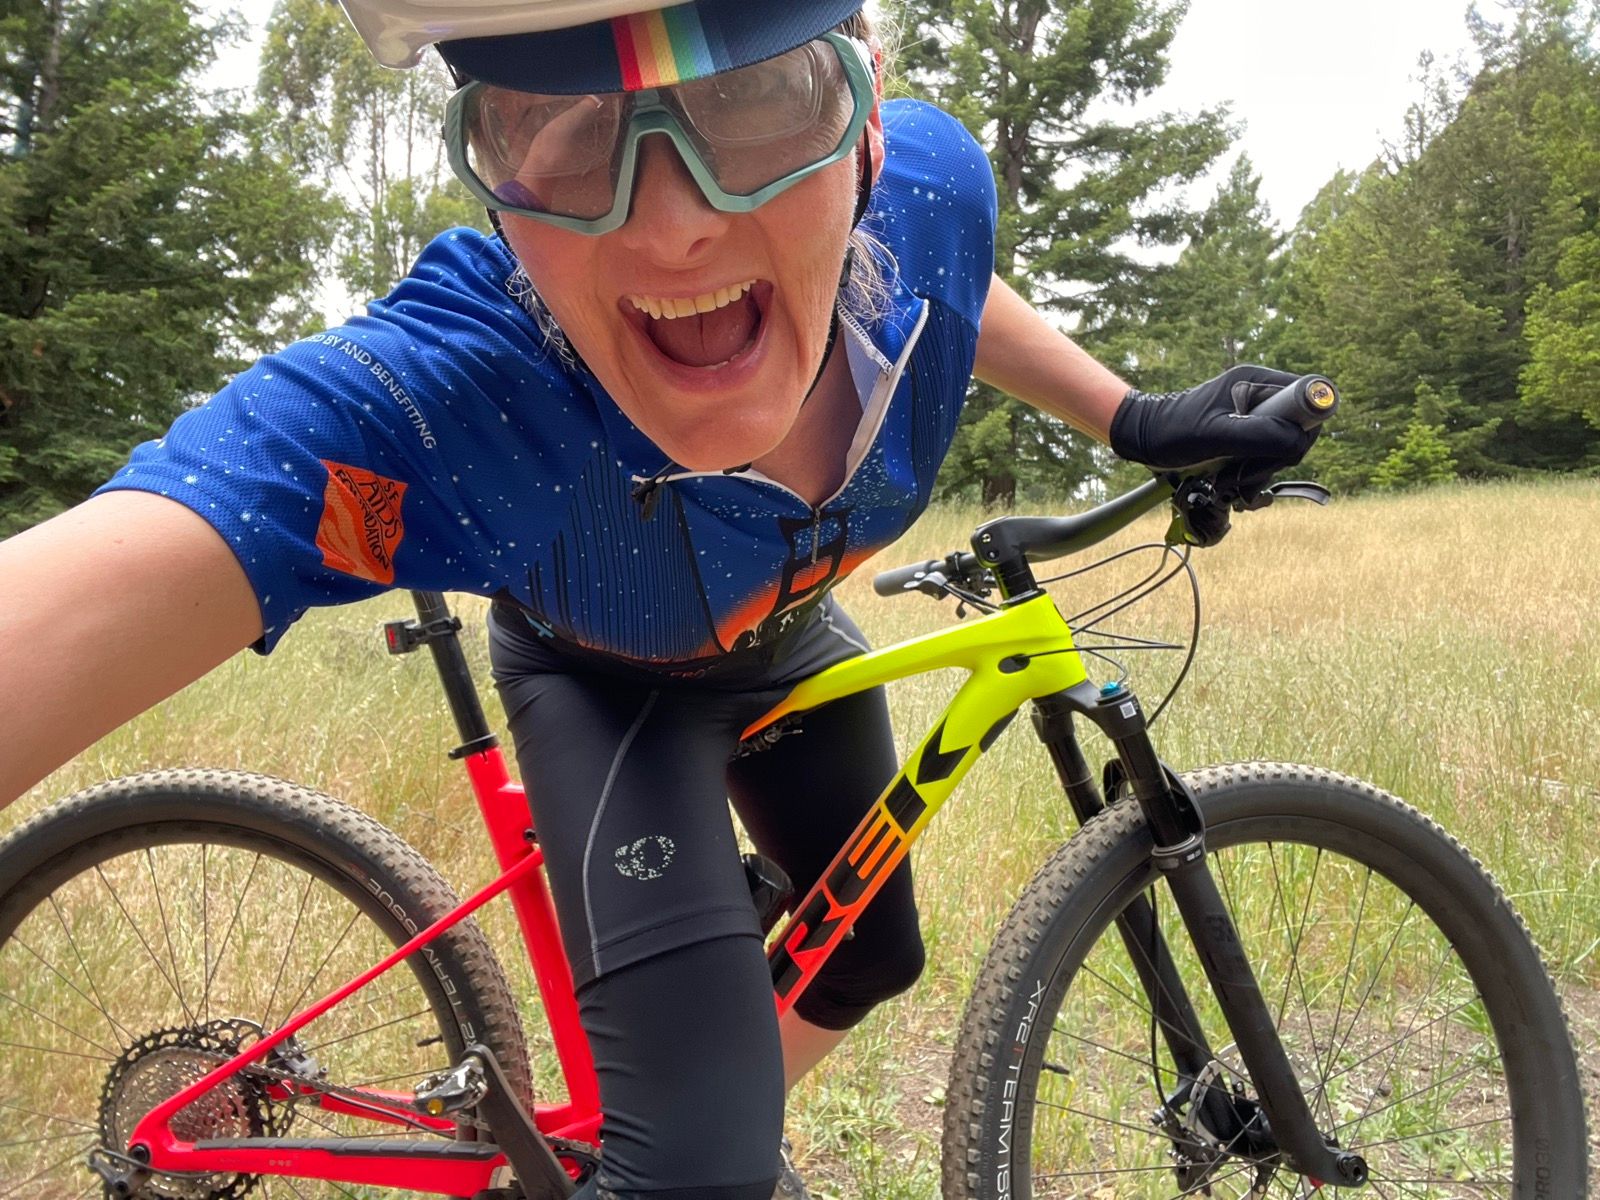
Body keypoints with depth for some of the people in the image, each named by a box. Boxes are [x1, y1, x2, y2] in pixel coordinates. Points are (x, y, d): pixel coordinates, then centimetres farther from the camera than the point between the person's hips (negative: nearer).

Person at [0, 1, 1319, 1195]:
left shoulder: (929, 182, -31)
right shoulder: (420, 405, -46)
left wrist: (1135, 420, -2)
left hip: (791, 635, 5)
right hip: (607, 683, -4)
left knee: (874, 954, 21)